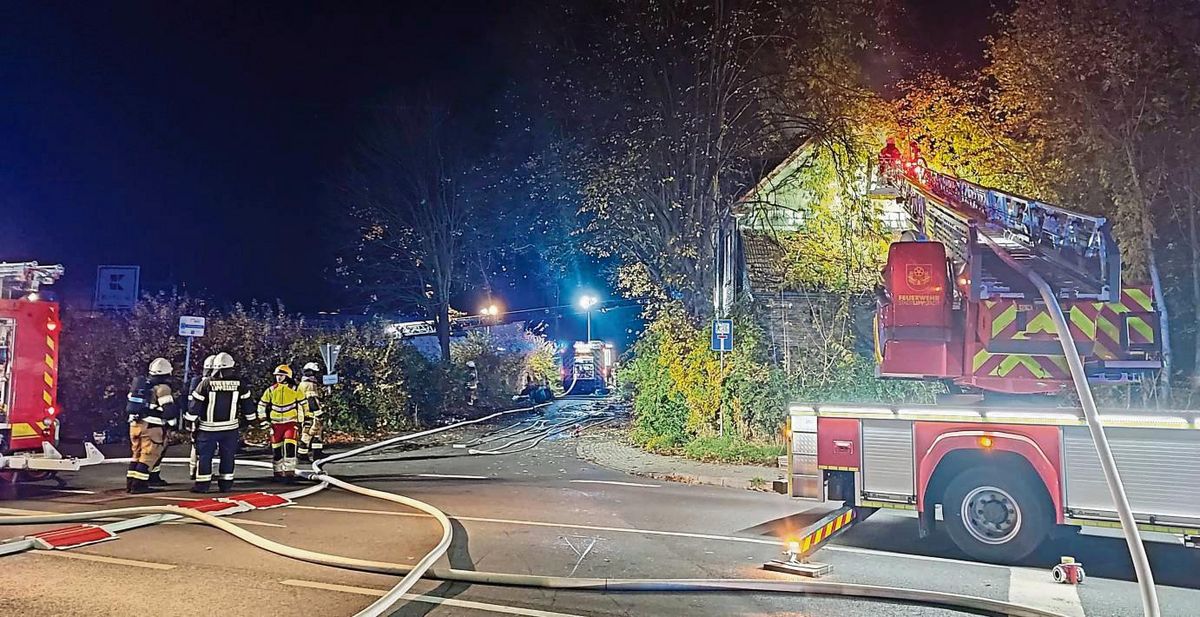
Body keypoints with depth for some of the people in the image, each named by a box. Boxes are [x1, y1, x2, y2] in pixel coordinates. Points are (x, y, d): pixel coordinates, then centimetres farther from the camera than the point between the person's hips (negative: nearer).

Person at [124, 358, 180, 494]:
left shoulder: (140, 384, 15)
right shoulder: (163, 388, -10)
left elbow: (129, 404, 22)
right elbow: (170, 410, -15)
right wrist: (172, 422, 3)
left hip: (135, 425, 8)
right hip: (151, 427, -8)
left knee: (136, 454, 17)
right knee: (148, 456, -3)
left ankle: (130, 482, 19)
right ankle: (139, 484, -5)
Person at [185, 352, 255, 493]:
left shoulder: (206, 383, -10)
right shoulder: (240, 384, -3)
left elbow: (195, 403, -5)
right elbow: (247, 403, 6)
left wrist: (189, 421, 5)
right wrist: (250, 419, 19)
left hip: (208, 428, -2)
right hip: (230, 428, 2)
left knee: (204, 456, 7)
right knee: (228, 456, 10)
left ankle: (202, 484, 8)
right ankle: (226, 485, 14)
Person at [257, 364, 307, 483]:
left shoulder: (295, 390, -3)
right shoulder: (271, 390, 3)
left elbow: (303, 404, 5)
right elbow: (262, 405, 12)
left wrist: (301, 421, 3)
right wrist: (263, 420, 6)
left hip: (291, 423, -3)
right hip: (276, 424, 3)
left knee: (290, 447, -14)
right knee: (276, 449, 7)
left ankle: (290, 473, -8)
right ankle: (278, 473, 20)